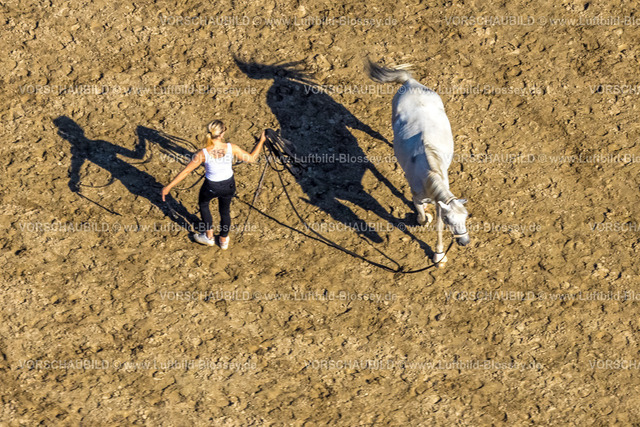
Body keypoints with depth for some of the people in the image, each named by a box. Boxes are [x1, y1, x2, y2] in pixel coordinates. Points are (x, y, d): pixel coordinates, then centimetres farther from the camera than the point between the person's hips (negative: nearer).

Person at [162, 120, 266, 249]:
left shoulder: (203, 153, -28)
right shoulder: (231, 148, -25)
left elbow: (185, 171, -21)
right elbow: (251, 158, -11)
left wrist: (168, 187, -13)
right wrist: (261, 141, 1)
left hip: (211, 187, -2)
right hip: (229, 185, 2)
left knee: (203, 203, 33)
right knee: (225, 210, 30)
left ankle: (209, 236, 43)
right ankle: (224, 240, 49)